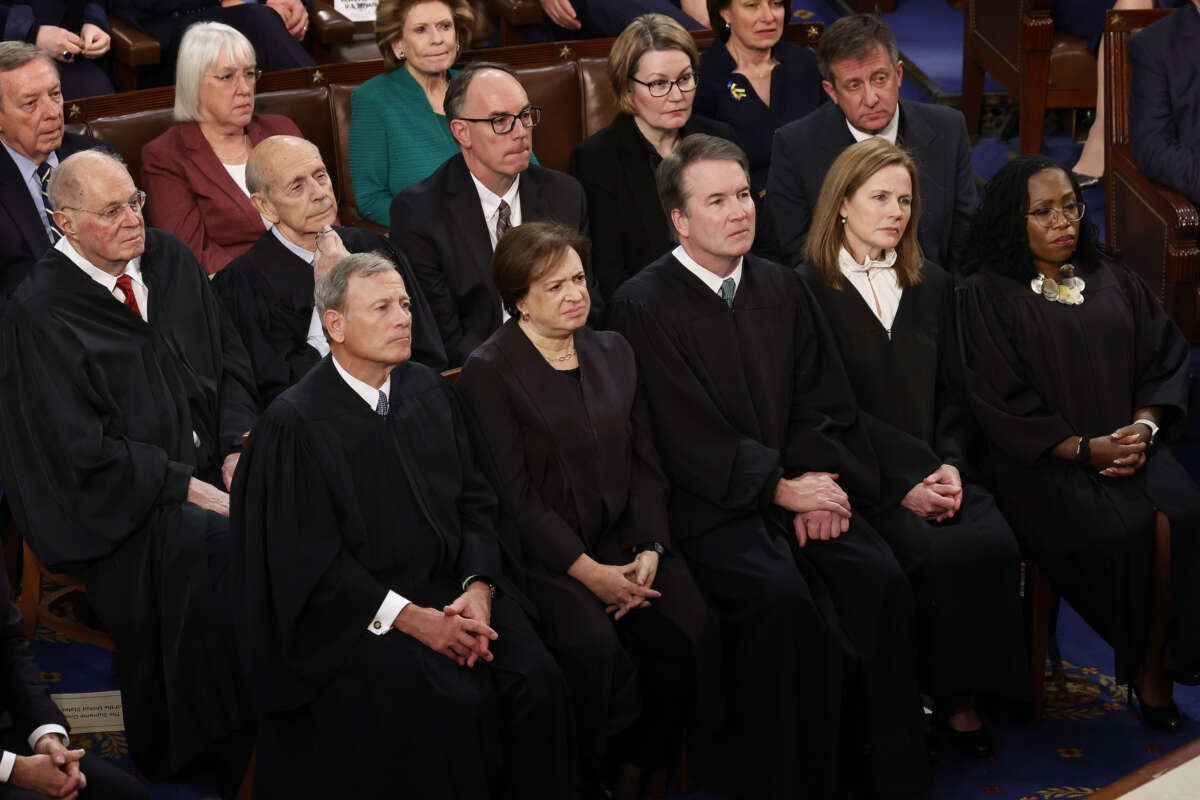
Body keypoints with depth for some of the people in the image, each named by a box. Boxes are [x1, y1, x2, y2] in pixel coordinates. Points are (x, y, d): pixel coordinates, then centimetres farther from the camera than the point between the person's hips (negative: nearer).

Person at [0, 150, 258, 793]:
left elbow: (230, 360, 16)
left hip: (208, 466, 6)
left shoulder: (170, 260, 9)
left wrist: (239, 446, -1)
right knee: (212, 546, -32)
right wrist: (185, 486, -18)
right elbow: (82, 450, -14)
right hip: (119, 499, -6)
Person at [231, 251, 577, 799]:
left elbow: (475, 501, 12)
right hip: (354, 612, -5)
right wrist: (412, 619, -17)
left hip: (450, 586, 5)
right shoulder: (295, 424, -9)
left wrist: (478, 590, -7)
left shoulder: (429, 393, 10)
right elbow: (307, 561, -11)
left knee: (538, 683, -20)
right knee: (454, 707, -28)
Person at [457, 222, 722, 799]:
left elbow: (645, 464, 13)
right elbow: (514, 495, -10)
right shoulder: (489, 372, -4)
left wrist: (649, 548, -4)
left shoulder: (612, 351, 15)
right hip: (541, 551, -5)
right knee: (594, 646, -31)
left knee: (691, 629, -20)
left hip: (622, 538, 5)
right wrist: (588, 571, -17)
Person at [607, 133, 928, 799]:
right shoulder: (644, 306, -5)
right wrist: (780, 489, -12)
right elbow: (686, 439, -10)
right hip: (709, 507, -5)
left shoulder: (782, 288, 15)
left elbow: (823, 402, 13)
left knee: (880, 579, -19)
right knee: (780, 596, -30)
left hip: (799, 489, 5)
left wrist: (821, 480, -6)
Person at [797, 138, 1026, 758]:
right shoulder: (810, 289, 0)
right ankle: (938, 695, -12)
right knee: (933, 553, -31)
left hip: (935, 471, 5)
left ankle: (963, 697, -12)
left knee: (996, 540, -25)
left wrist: (950, 466, -2)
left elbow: (950, 394, 18)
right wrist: (904, 483, -13)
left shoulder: (932, 287, 19)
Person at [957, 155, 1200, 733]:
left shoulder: (1112, 279, 16)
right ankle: (1139, 662, -7)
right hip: (1041, 462, -4)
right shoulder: (988, 296, 1)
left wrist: (1145, 425, -7)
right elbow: (1001, 403, -6)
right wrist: (1083, 449, -14)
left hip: (1126, 443, 4)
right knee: (1126, 527, -29)